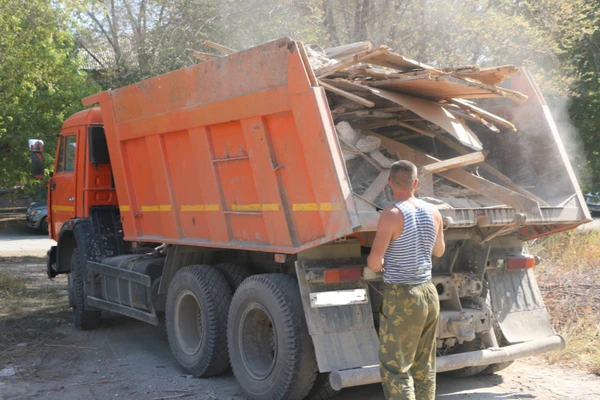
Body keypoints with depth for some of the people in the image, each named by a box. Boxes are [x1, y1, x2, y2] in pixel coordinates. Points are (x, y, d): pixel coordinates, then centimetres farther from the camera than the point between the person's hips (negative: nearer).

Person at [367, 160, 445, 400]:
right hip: (429, 293, 7)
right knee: (424, 367, 17)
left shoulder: (392, 215, -16)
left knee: (395, 369, -2)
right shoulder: (433, 213, 3)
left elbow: (373, 263, -17)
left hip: (401, 298, -7)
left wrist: (379, 265, 5)